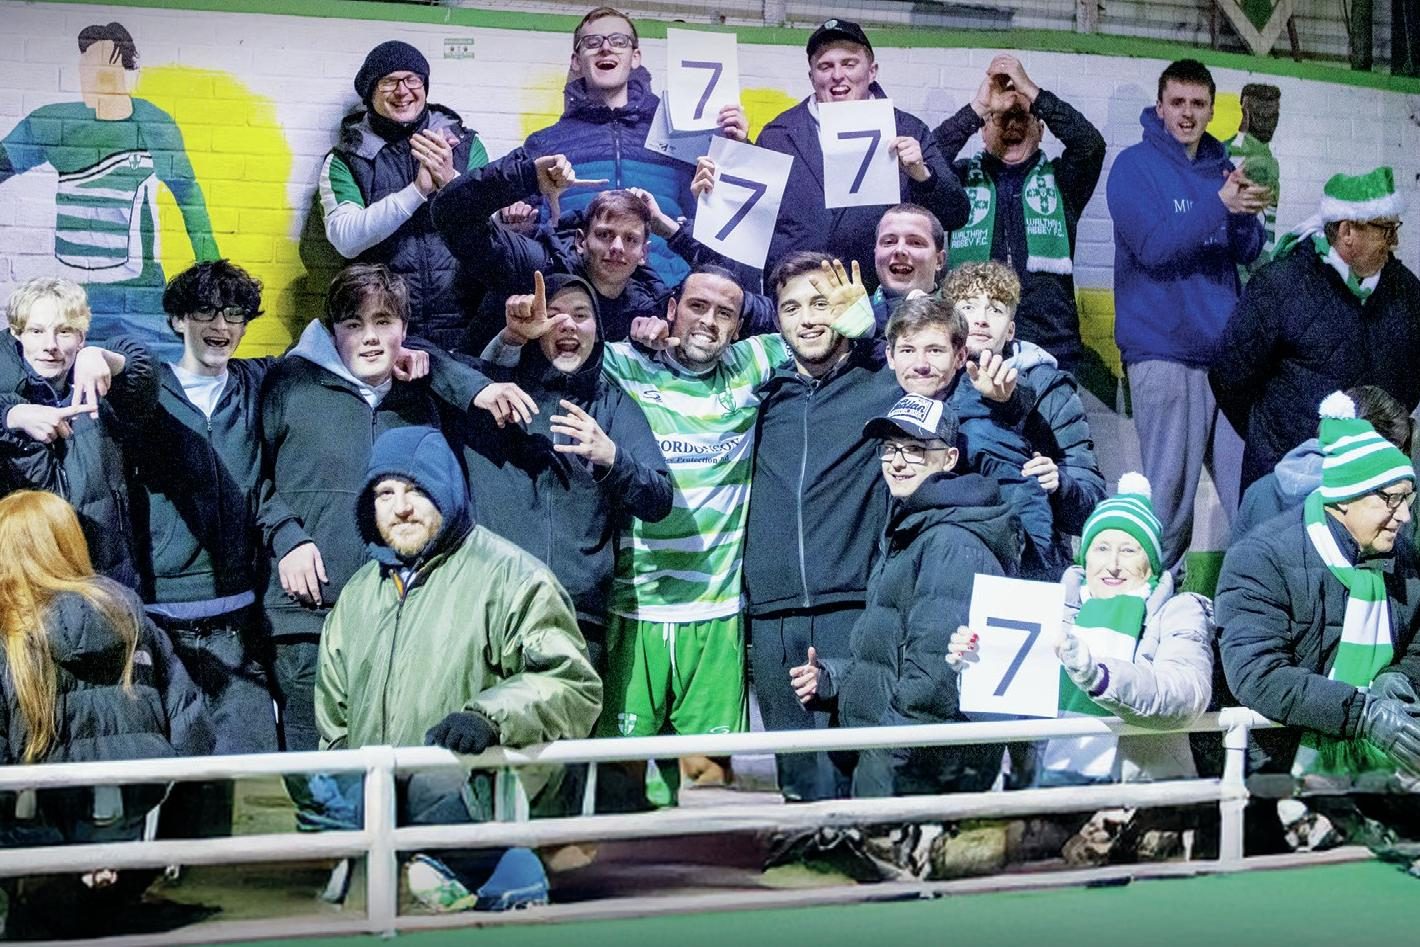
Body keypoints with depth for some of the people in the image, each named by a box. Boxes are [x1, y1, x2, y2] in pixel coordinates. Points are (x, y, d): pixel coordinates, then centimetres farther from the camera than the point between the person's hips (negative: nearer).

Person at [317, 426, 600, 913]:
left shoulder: (510, 576, 3)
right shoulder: (357, 595, 23)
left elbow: (574, 686, -5)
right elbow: (334, 718, 30)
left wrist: (490, 716, -21)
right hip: (370, 801, 6)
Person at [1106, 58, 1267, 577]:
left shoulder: (1219, 166, 15)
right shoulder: (1135, 166, -2)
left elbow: (1248, 251, 9)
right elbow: (1154, 246, -14)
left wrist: (1245, 211, -11)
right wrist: (1220, 205, -20)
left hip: (1226, 348, 5)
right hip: (1164, 351, -5)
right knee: (1170, 489, -5)